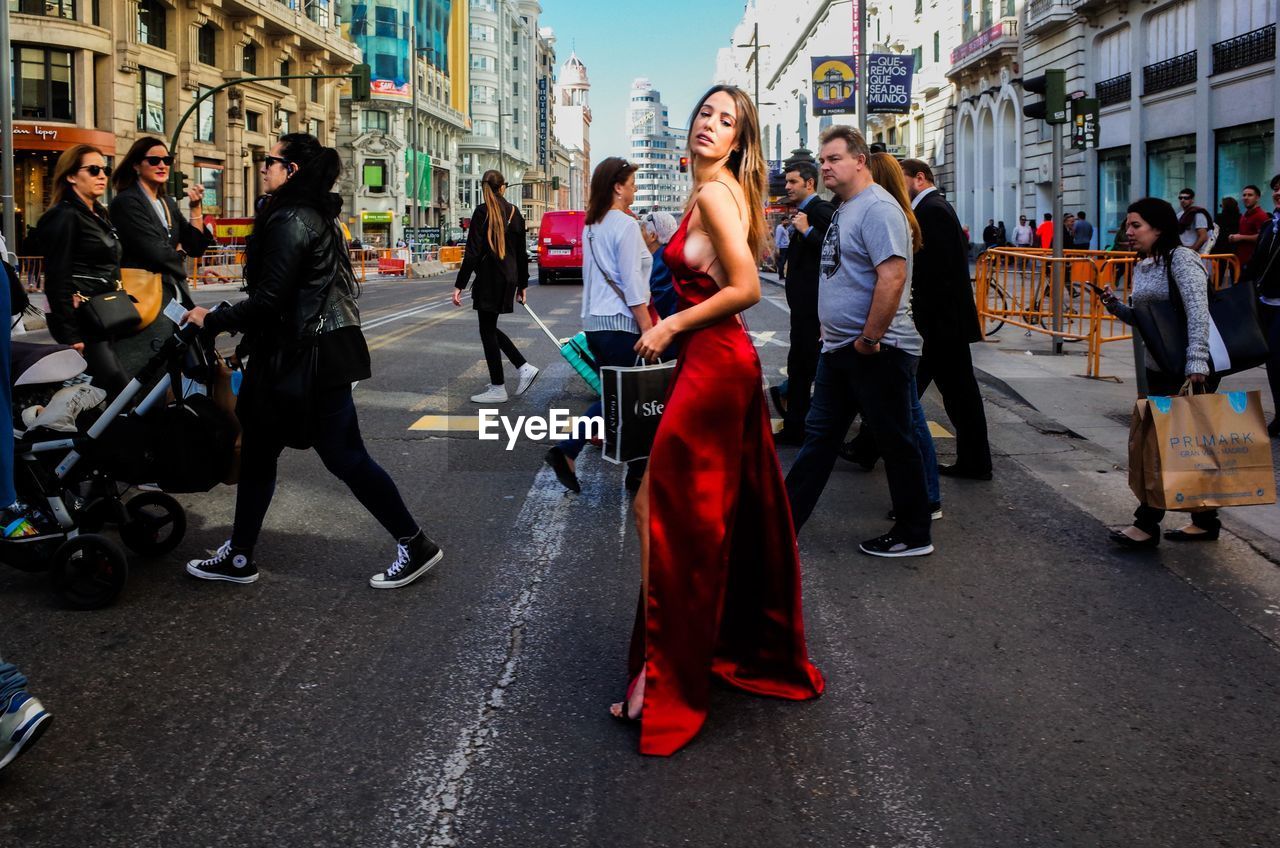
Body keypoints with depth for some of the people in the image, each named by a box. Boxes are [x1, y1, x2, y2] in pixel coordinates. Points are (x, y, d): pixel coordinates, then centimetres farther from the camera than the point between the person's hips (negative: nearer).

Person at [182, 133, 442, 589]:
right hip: (305, 352, 10)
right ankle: (238, 555, 22)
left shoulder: (291, 220, -16)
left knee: (344, 456, -3)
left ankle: (414, 545, 6)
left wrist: (213, 320, -8)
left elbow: (270, 298, -20)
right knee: (258, 448, 13)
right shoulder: (313, 215, 15)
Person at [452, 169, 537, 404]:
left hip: (489, 279, -7)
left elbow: (472, 252, -14)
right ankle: (524, 368, 14)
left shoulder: (482, 213, -10)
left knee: (487, 331, 2)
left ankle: (498, 389, 5)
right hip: (509, 278, 7)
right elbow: (522, 252, 12)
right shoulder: (514, 212, 8)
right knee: (490, 328, 20)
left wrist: (459, 285, -11)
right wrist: (522, 284, 20)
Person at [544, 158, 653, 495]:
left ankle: (566, 452, 3)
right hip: (621, 323, -8)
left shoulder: (591, 226, 13)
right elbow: (632, 284, -17)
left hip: (594, 321, 8)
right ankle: (639, 472, 12)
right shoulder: (625, 224, -12)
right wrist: (649, 331, -15)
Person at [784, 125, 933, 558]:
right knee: (819, 436, 13)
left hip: (877, 352, -10)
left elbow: (892, 277, -26)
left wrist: (869, 339, -22)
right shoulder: (845, 208, 15)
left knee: (895, 442, 2)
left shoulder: (877, 208, -17)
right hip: (839, 348, 10)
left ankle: (914, 535, 15)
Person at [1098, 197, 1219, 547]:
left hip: (1191, 370, -9)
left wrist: (1196, 364, -29)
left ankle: (1147, 524, -1)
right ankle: (1205, 521, 21)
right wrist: (1116, 306, 2)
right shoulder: (1141, 266, 12)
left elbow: (1198, 313, -22)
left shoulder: (1181, 259, -13)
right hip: (1159, 368, 9)